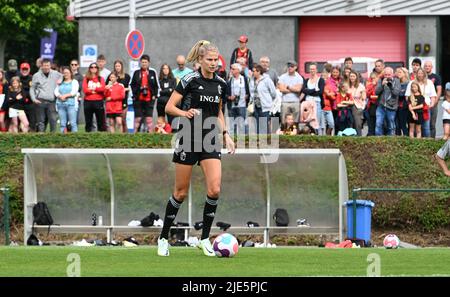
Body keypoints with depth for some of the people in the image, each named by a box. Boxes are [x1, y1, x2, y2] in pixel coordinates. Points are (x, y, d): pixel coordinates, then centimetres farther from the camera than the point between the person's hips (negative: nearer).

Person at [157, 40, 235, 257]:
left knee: (214, 190, -11)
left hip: (210, 141, 4)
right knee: (181, 192, 1)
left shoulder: (221, 84, 8)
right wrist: (185, 113, -26)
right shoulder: (190, 80, -8)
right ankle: (163, 238, 16)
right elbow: (169, 107, -8)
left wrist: (226, 135, 11)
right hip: (188, 140, -4)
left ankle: (205, 238, 1)